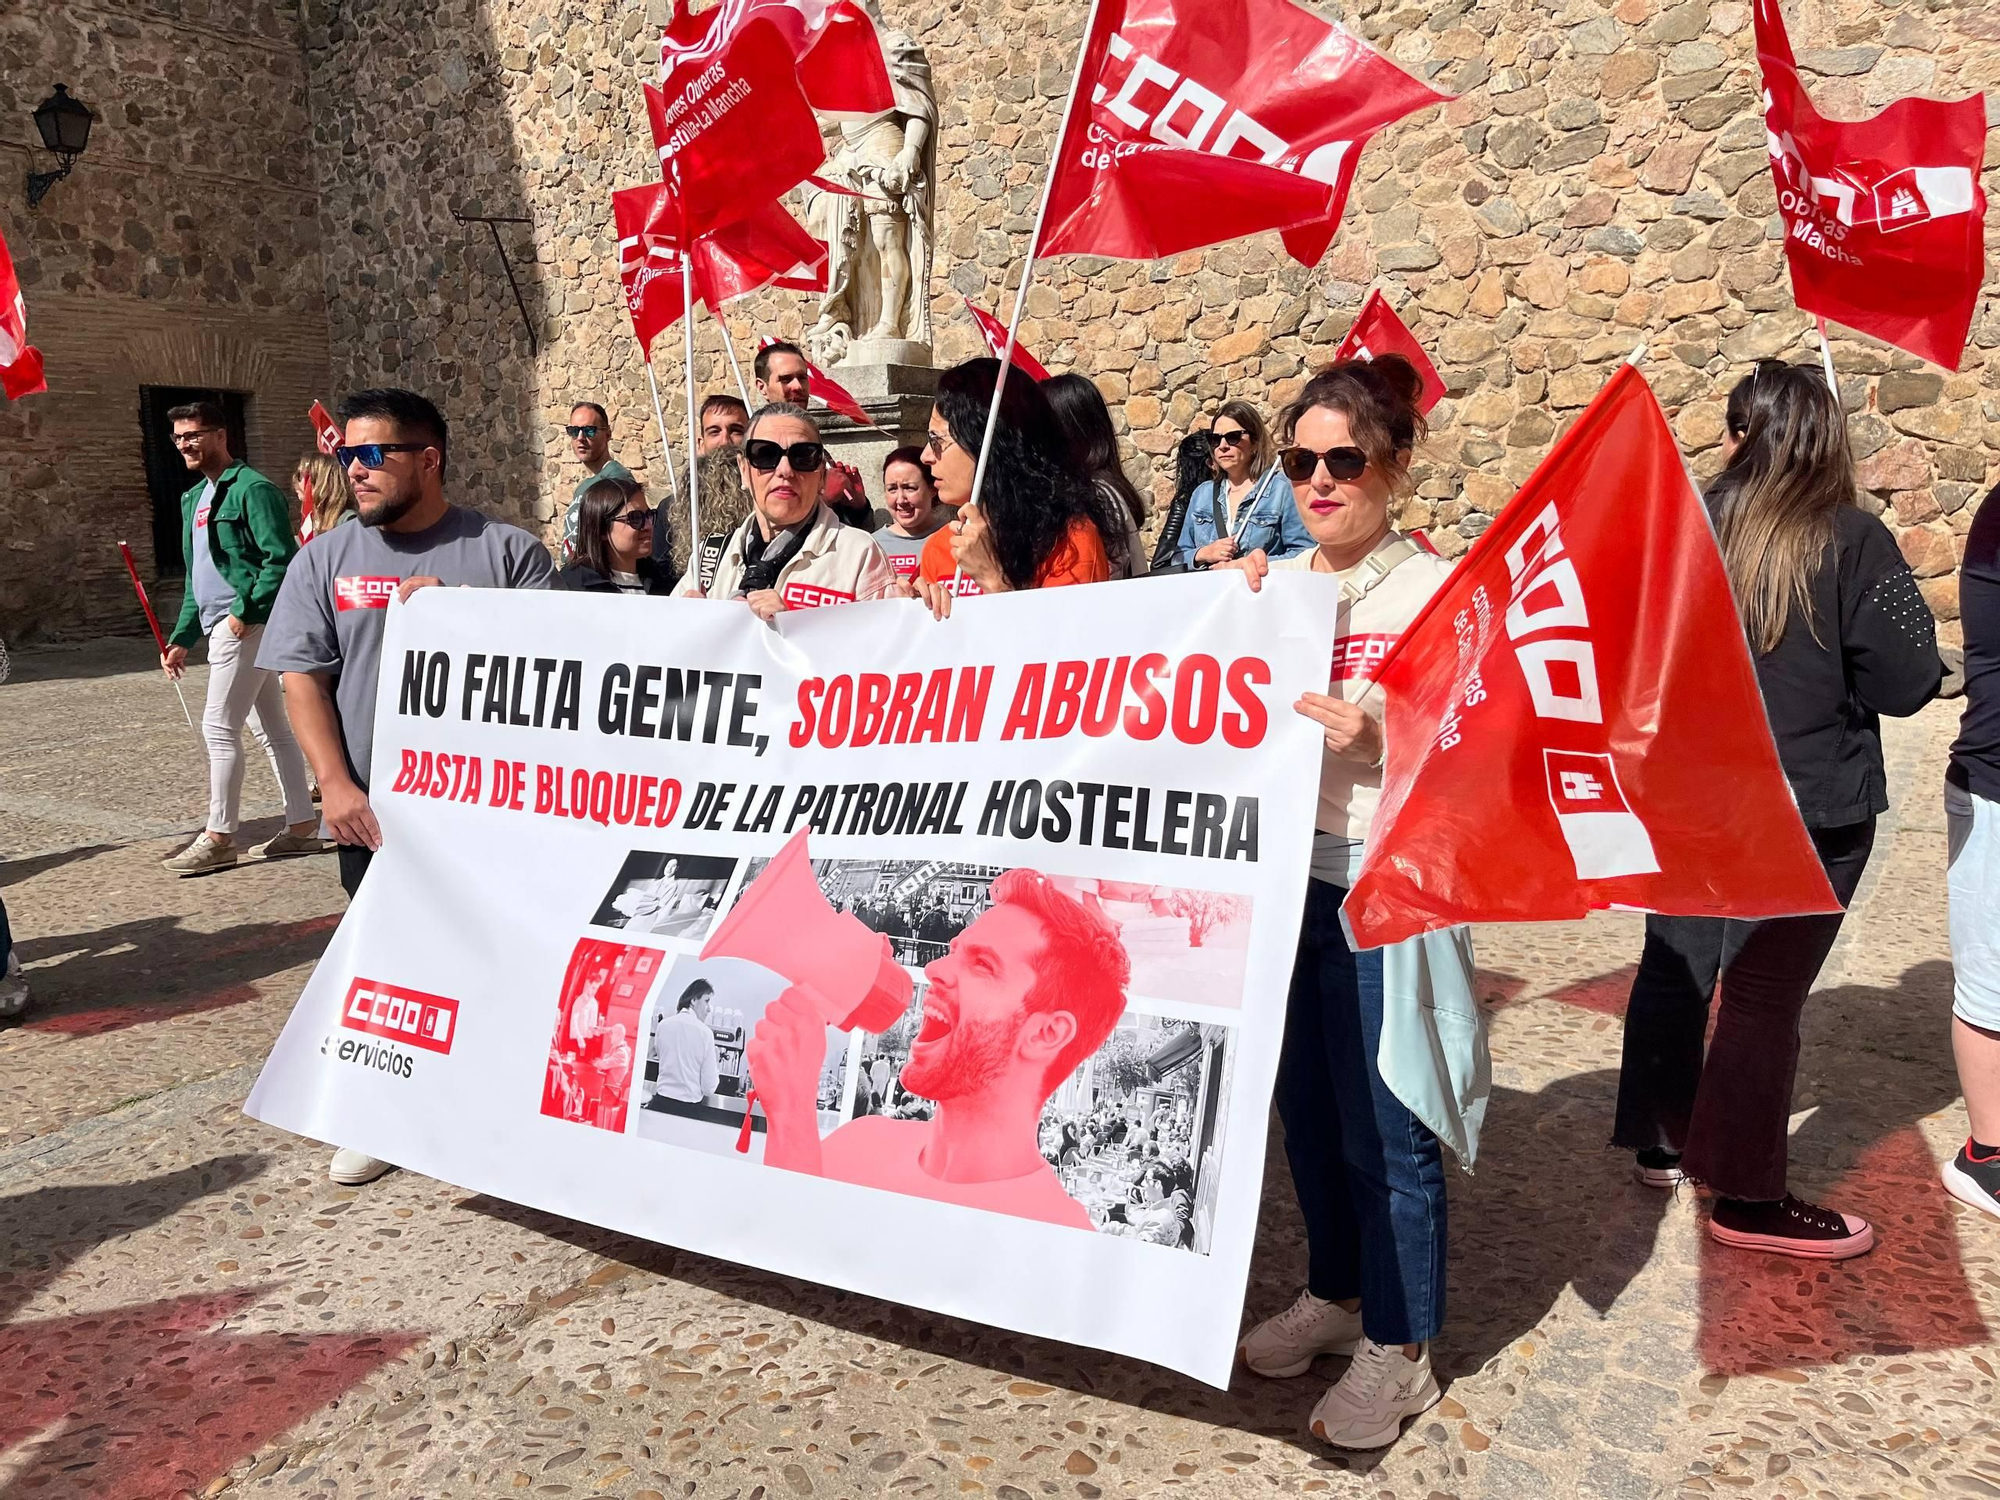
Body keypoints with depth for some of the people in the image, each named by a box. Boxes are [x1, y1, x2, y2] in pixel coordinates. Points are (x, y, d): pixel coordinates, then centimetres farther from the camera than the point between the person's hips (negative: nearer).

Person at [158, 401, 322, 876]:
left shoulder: (251, 489, -11)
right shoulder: (194, 497, 18)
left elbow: (282, 559, -19)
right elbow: (196, 578, 23)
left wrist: (244, 611, -20)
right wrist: (182, 638, 19)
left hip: (247, 626, -10)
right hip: (222, 628, 10)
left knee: (219, 728, -7)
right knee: (272, 729, 11)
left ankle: (218, 838, 1)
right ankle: (302, 827, 17)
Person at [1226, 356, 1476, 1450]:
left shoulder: (1440, 592, -7)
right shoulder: (1274, 582, 7)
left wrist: (1379, 740, -28)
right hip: (1281, 876, 6)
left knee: (1382, 1125, 3)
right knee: (1305, 1104, 17)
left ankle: (1399, 1349, 22)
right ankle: (1334, 1294, 38)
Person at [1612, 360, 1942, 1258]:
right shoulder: (1851, 541, -14)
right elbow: (1907, 682, -12)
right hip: (1807, 812, -4)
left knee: (1673, 966, 18)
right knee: (1765, 995, 4)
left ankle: (1662, 1143, 32)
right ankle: (1747, 1198, 16)